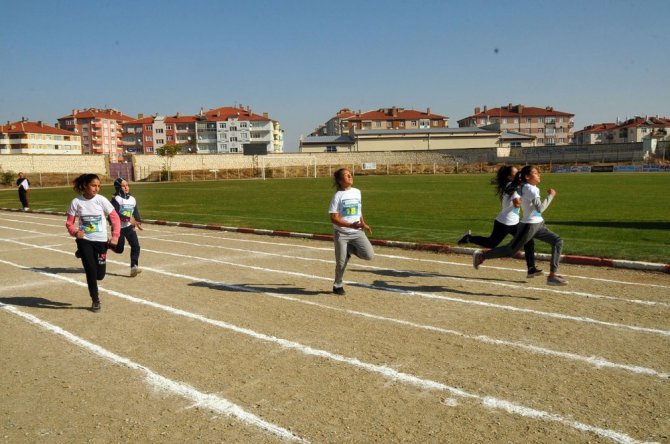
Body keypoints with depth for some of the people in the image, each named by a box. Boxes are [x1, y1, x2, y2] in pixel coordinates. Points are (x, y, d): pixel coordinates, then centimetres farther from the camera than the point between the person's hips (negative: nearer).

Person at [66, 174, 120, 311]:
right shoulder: (76, 202, -7)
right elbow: (69, 222, -1)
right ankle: (95, 300, 15)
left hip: (100, 240, 1)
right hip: (84, 240, -1)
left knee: (100, 274, 4)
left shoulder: (101, 200, -8)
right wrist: (75, 232, -21)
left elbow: (115, 218, -4)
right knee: (91, 270, -5)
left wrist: (115, 236, -12)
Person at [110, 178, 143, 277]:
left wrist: (138, 222, 0)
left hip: (129, 227, 5)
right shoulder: (116, 199, -12)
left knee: (136, 246, -9)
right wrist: (128, 218, -30)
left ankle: (134, 266, -8)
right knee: (119, 249, 4)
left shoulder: (132, 199, 7)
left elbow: (136, 212, 15)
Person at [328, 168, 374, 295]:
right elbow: (334, 218, -14)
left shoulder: (357, 192, 7)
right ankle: (338, 285, 28)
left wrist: (363, 224, 13)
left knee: (369, 255, -13)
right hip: (342, 233, -4)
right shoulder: (338, 196, -8)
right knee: (341, 262, 3)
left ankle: (350, 249, 16)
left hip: (357, 232, 4)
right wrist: (350, 225, -25)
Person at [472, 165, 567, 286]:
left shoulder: (525, 187, 9)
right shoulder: (530, 189, -19)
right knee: (510, 250, 3)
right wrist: (550, 195, -17)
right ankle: (481, 255, 21)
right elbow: (540, 208, -26)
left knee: (558, 241, 0)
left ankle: (552, 275, 1)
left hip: (538, 225, 9)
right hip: (528, 226, -9)